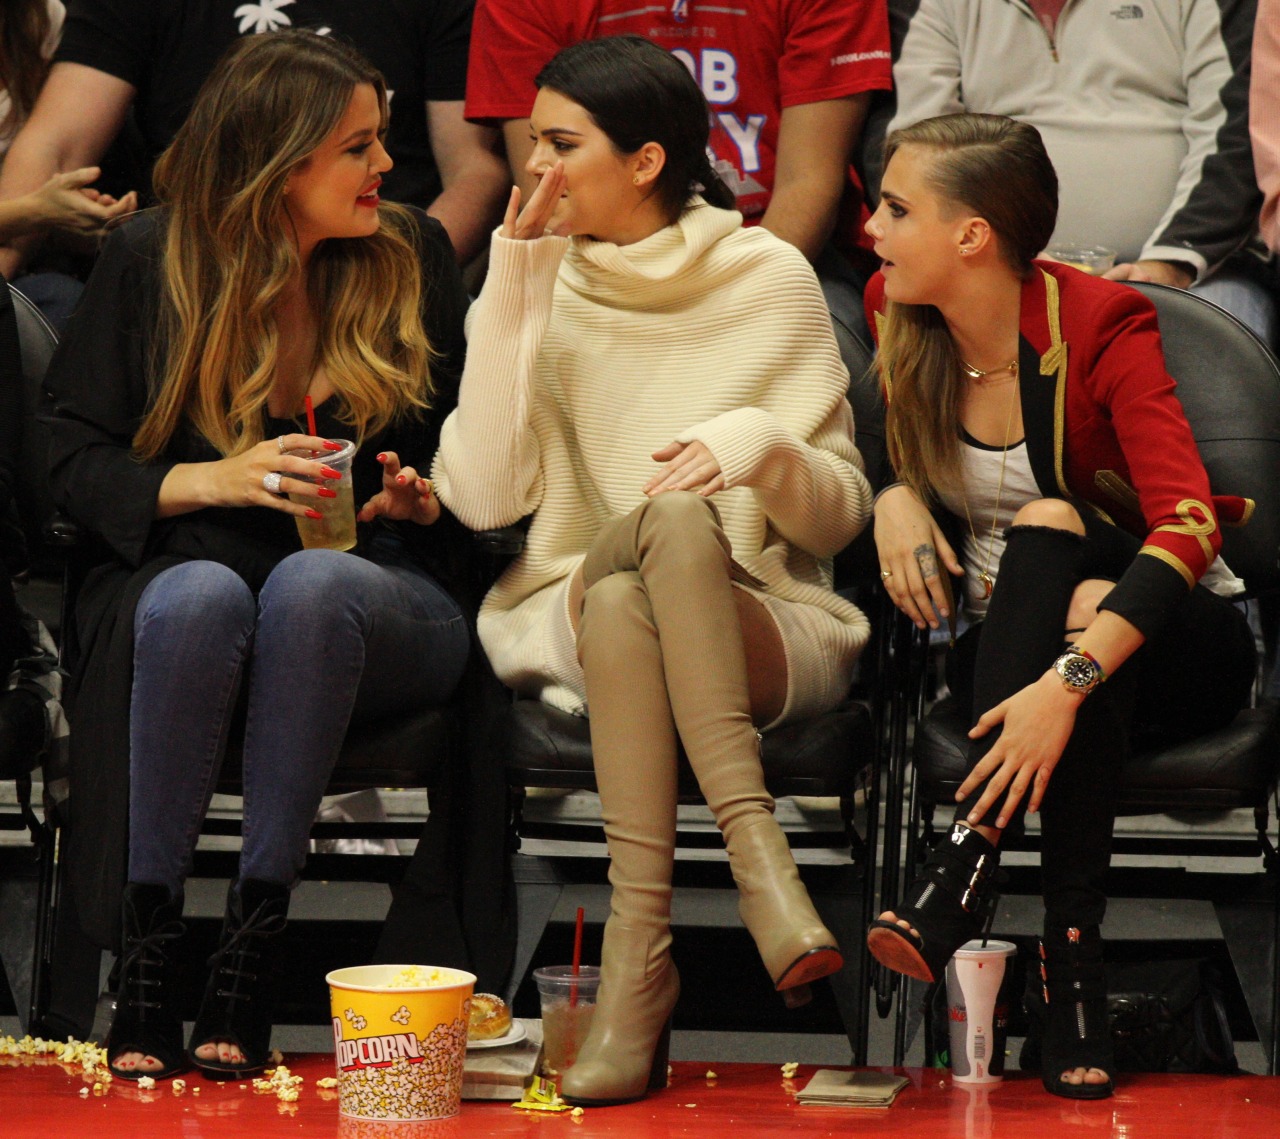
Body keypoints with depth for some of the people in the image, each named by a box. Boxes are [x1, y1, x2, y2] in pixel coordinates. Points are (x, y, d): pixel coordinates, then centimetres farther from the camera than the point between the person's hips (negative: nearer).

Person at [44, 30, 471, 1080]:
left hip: (377, 593, 1)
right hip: (180, 571, -1)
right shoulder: (150, 262, 3)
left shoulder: (414, 256, 8)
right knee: (200, 596, -39)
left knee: (315, 583, -38)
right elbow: (76, 463, 2)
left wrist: (424, 497, -6)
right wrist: (216, 481, -14)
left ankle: (253, 946, -35)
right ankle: (148, 951, -32)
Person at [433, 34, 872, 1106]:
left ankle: (639, 940, -43)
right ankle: (756, 846, -43)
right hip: (570, 611, 1)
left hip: (769, 624, -1)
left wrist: (768, 445, -18)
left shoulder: (769, 280, 3)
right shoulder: (540, 281, 7)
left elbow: (841, 515, 4)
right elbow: (483, 494, -7)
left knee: (667, 530, -36)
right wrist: (511, 295, -8)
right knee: (660, 517, -33)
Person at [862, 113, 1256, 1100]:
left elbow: (1188, 526, -32)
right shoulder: (900, 315, -2)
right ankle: (1074, 955, -41)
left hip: (1173, 640, -3)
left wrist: (1066, 682, -45)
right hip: (1002, 644, 3)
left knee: (1051, 528, -35)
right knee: (1078, 608, -34)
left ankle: (967, 865, -38)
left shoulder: (1099, 324, -18)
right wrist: (896, 499, -7)